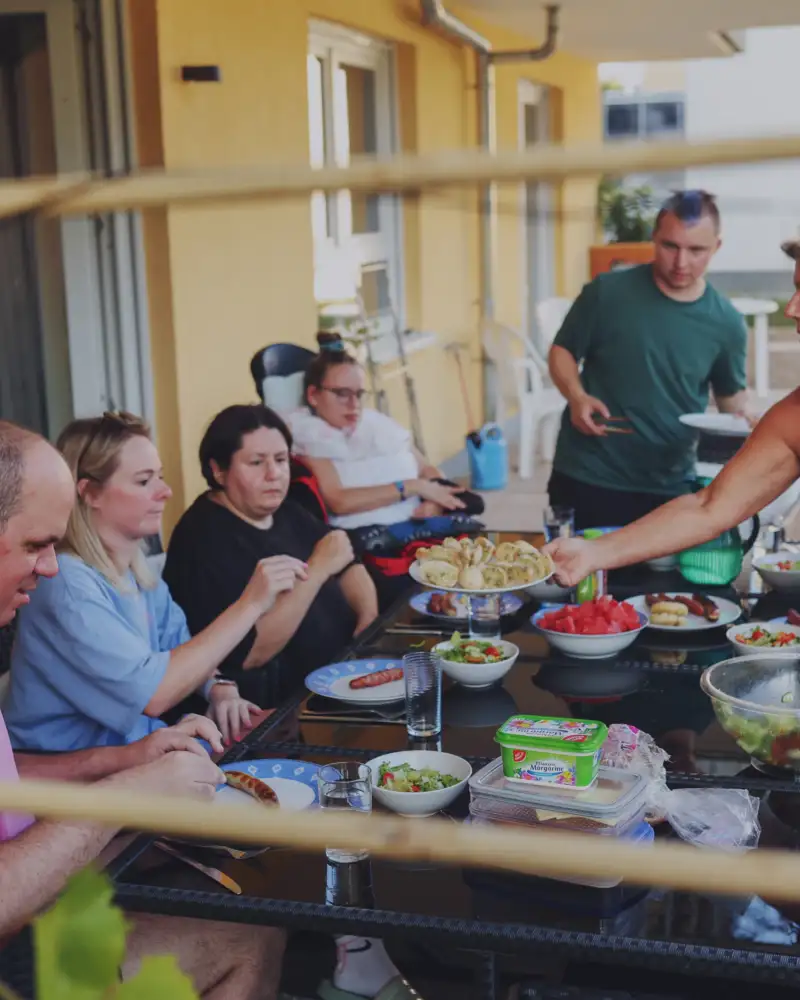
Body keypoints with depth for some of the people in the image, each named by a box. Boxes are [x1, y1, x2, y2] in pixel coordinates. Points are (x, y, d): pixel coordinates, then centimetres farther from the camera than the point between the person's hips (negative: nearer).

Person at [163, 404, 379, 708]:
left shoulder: (285, 511, 10)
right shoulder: (203, 541, -17)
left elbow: (349, 566, 19)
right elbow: (248, 655, -25)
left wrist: (370, 620, -1)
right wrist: (317, 569, -23)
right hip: (282, 711, -9)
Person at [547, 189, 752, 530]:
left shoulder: (725, 322, -1)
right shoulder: (607, 291, -8)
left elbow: (731, 394, 13)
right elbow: (562, 351, 3)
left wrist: (748, 420, -9)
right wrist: (577, 397, -16)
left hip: (670, 489, 2)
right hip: (586, 477, -2)